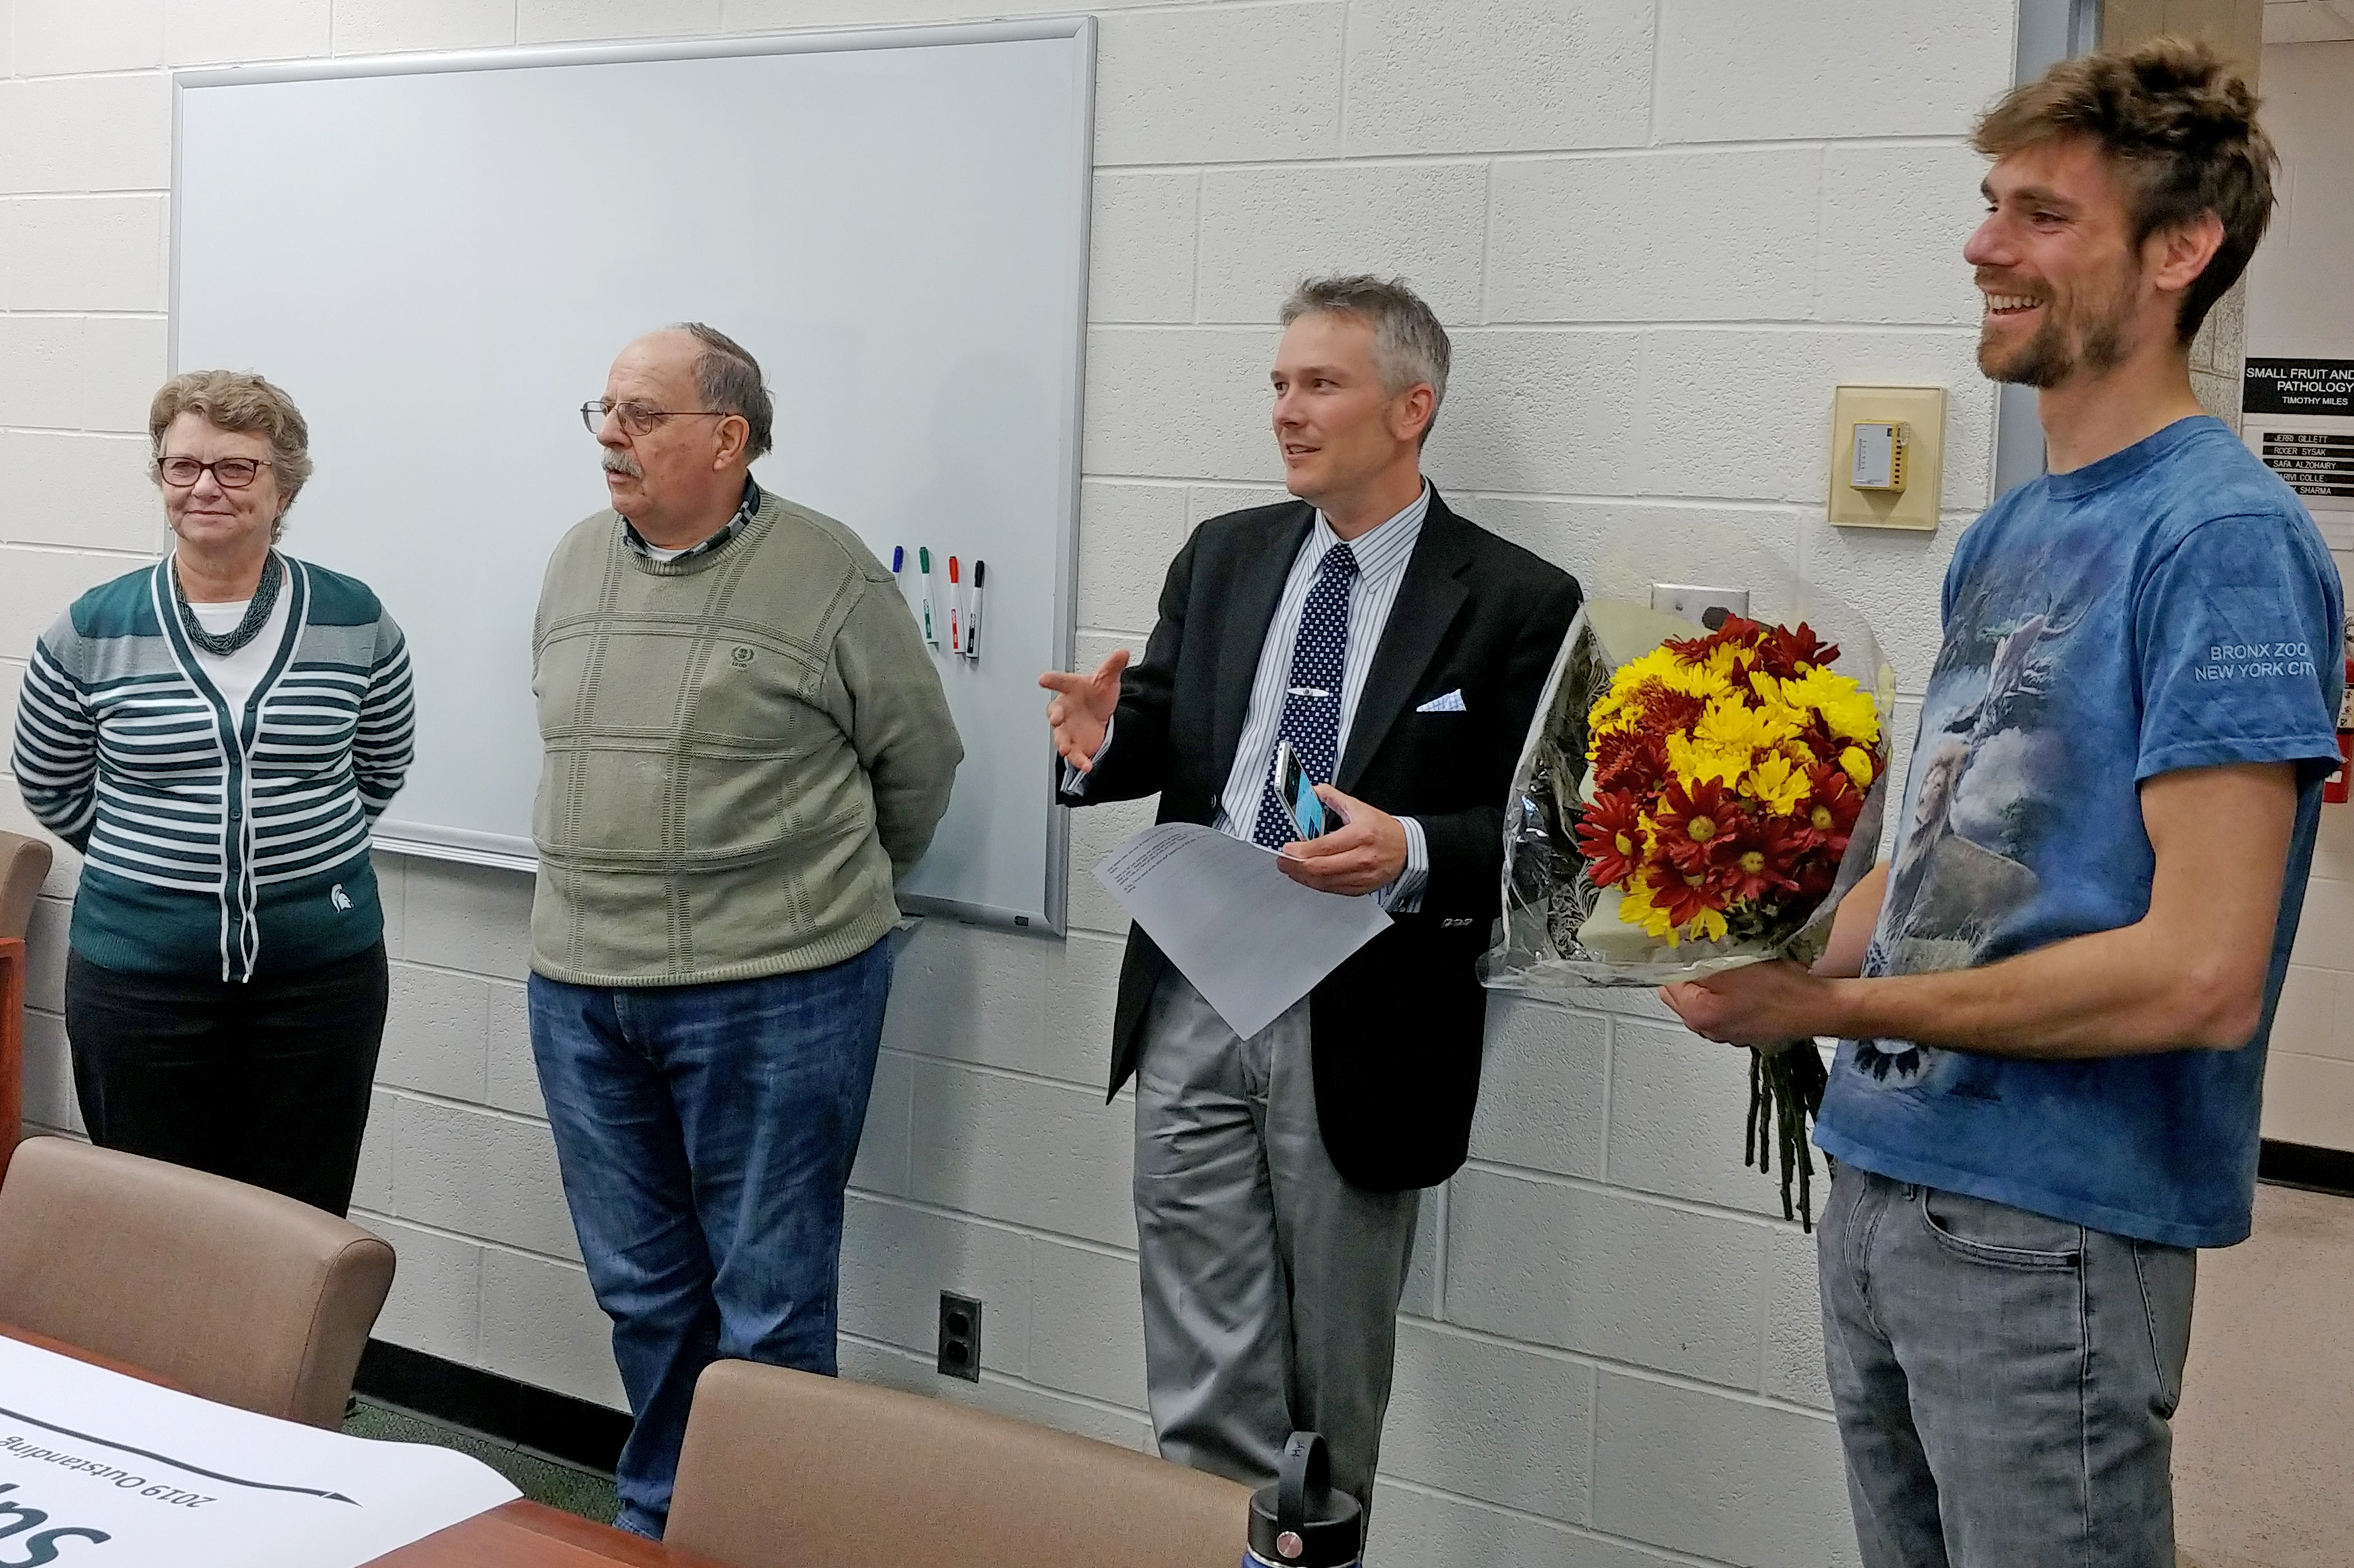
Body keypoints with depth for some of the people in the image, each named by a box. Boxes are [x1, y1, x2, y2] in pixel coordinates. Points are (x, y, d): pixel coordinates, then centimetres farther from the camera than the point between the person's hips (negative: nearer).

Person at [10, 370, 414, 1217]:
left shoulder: (356, 623, -1)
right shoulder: (91, 632, -3)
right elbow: (49, 787, 11)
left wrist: (302, 848, 9)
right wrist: (151, 860, 9)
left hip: (322, 969, 0)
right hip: (137, 977, 0)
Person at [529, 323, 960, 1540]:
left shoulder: (829, 575, -9)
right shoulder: (577, 563, 9)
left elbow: (916, 762, 0)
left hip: (773, 994, -5)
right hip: (581, 987, 6)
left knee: (768, 1303, 4)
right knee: (641, 1291, 17)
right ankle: (657, 1522, 34)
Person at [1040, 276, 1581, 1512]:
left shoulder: (1517, 603, -6)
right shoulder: (1222, 557, 9)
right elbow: (1165, 730, 10)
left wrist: (1412, 854, -26)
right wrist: (1105, 739, -12)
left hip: (1359, 1036, -3)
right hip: (1193, 1007, 4)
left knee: (1333, 1385, 12)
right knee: (1200, 1385, 9)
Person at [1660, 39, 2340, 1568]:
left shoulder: (2224, 539, -15)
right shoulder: (2008, 533, 10)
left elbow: (2199, 973, -22)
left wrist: (1837, 1004, -17)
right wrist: (1789, 969, -3)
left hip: (2053, 1229, -7)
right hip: (1885, 1178, 7)